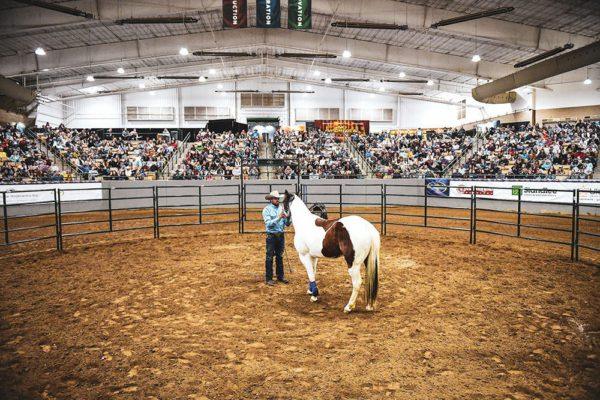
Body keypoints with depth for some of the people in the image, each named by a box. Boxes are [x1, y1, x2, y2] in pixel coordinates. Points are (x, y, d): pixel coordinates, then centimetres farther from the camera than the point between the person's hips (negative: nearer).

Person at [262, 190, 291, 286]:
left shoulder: (281, 209, 6)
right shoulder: (267, 209, -7)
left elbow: (287, 224, 5)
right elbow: (268, 224, -18)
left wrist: (288, 218, -16)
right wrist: (278, 218, -28)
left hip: (281, 236, 5)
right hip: (271, 236, -5)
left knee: (280, 257, 14)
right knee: (269, 257, 1)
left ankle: (280, 276, 24)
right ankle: (269, 278, 8)